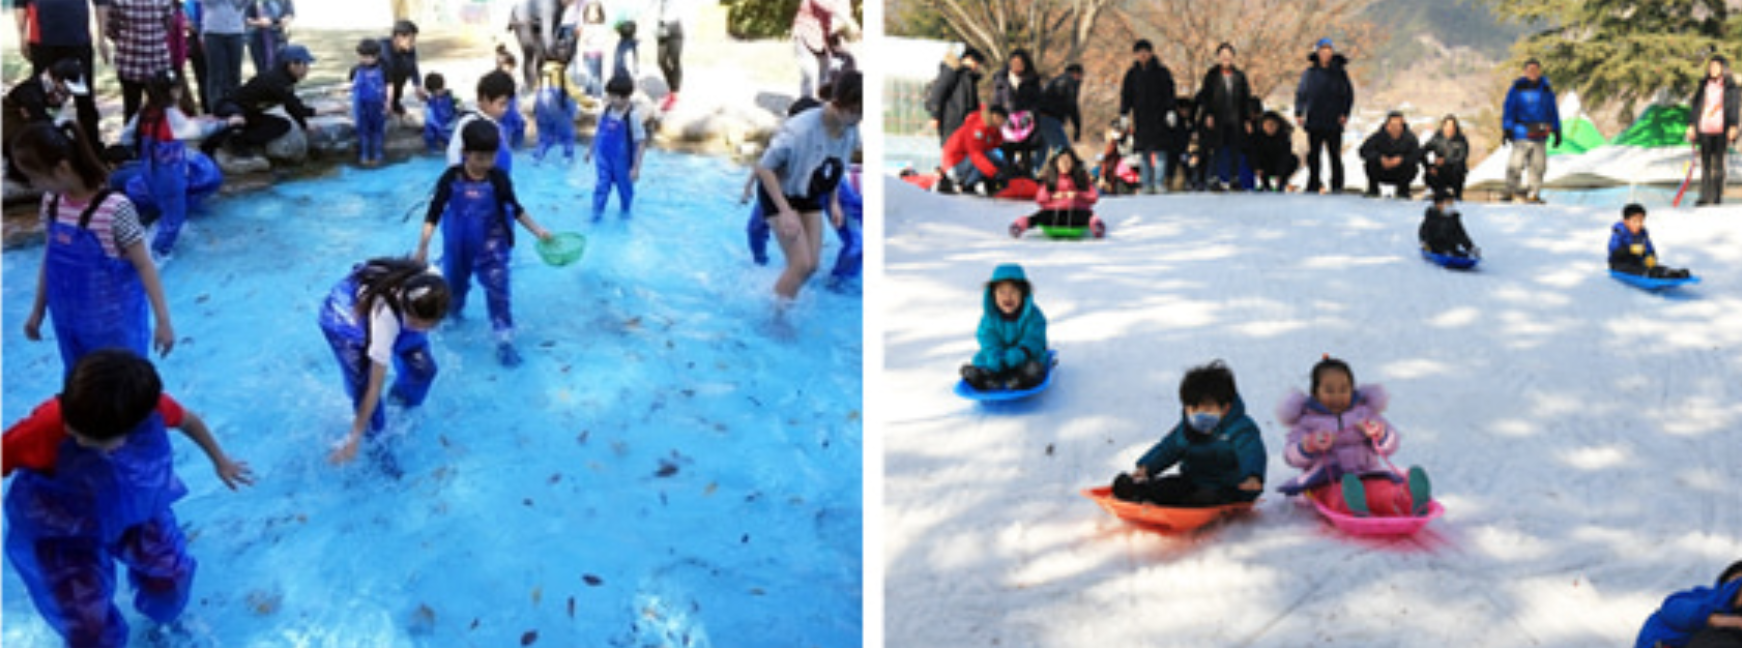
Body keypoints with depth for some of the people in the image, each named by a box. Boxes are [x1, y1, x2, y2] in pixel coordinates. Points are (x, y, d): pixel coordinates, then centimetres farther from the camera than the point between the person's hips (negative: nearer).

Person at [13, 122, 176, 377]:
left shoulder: (115, 208, -22)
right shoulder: (51, 203, -1)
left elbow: (144, 265, -17)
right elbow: (50, 259, 12)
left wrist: (163, 321, -16)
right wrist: (37, 311, 19)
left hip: (114, 327, -6)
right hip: (69, 324, 6)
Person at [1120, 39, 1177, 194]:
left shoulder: (1161, 72, 3)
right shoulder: (1132, 74, 9)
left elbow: (1169, 93, 2)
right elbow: (1125, 94, 11)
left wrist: (1170, 111, -7)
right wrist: (1124, 114, 4)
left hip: (1158, 117, -2)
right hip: (1140, 119, 2)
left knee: (1159, 151, -8)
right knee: (1143, 153, 2)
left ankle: (1160, 183, -6)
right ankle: (1147, 184, 5)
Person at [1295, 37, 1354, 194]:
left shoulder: (1339, 71, 2)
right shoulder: (1310, 71, 6)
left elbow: (1348, 93, 5)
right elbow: (1300, 93, 9)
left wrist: (1345, 113, -6)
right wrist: (1298, 112, -2)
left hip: (1334, 122, -2)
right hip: (1314, 121, 2)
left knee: (1335, 154, -1)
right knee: (1313, 154, 4)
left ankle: (1337, 185, 4)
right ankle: (1313, 185, 10)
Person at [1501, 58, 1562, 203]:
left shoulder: (1546, 89, 10)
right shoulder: (1518, 88, -1)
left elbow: (1553, 111, 16)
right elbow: (1508, 108, -3)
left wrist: (1556, 131, 12)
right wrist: (1506, 129, -12)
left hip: (1540, 135, 4)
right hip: (1522, 132, -4)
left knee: (1539, 164, 2)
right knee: (1517, 163, -11)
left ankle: (1533, 194, 9)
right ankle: (1510, 190, 2)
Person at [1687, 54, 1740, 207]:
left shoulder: (1731, 88, 3)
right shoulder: (1704, 86, 12)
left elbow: (1735, 108, -1)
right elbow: (1695, 106, 14)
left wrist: (1733, 127, -11)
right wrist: (1691, 125, 9)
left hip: (1720, 130, -3)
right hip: (1704, 129, 3)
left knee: (1718, 164, -1)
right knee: (1705, 164, 2)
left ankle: (1718, 197, 4)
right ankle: (1704, 197, 2)